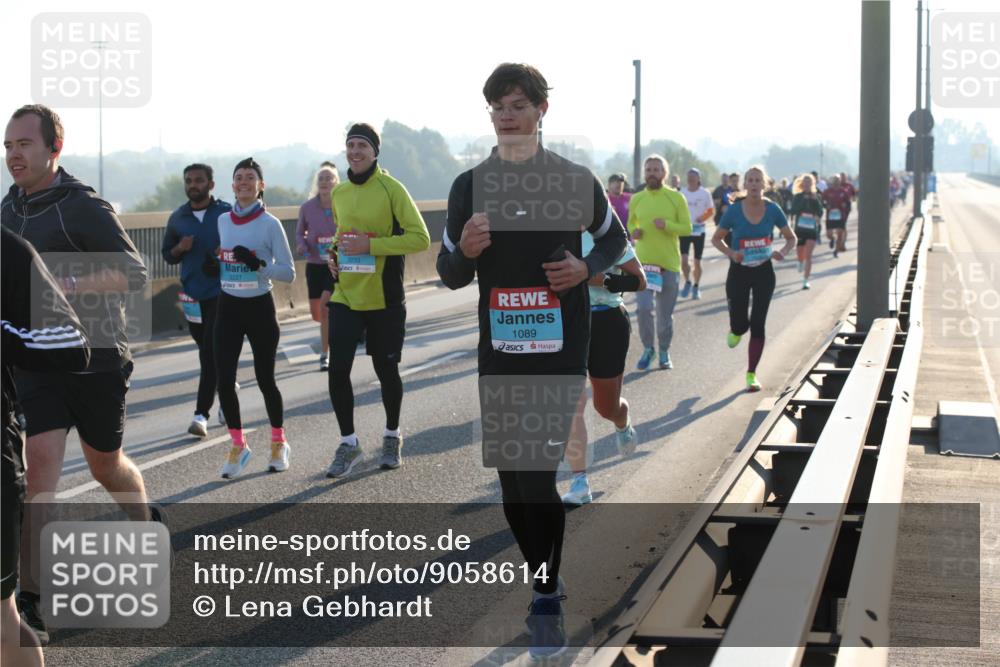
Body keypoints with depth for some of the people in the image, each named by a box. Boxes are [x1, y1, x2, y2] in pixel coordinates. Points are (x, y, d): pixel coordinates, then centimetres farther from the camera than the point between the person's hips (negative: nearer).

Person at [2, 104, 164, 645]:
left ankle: (146, 524, 48)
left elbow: (133, 274, -18)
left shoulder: (83, 208, -13)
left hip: (96, 358, -4)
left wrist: (67, 286, -29)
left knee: (106, 464, 14)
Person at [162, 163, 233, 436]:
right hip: (193, 295, 4)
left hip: (221, 293, -4)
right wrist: (179, 249, -6)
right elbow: (167, 255, 16)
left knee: (210, 354, -10)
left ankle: (201, 414, -10)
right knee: (208, 351, 16)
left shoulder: (227, 213, -2)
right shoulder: (177, 218, 8)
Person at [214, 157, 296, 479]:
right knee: (224, 380, -6)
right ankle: (238, 446, 10)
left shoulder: (270, 224, -8)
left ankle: (278, 443, 26)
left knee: (265, 379, 5)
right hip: (228, 307, 3)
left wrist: (258, 264, -24)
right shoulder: (223, 221, 6)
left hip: (259, 307, -3)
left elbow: (288, 272, -10)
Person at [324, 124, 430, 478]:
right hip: (346, 297, 4)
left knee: (386, 369, 9)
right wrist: (336, 255, 5)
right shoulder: (338, 193, 8)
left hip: (384, 298, -4)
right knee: (337, 370, -5)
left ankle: (392, 436, 30)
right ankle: (349, 443, 10)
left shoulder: (391, 189, -9)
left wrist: (371, 245, -21)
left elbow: (420, 238, -15)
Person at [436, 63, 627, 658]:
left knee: (537, 475, -12)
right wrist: (465, 251, -14)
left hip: (561, 348, -3)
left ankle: (548, 604, -1)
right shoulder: (469, 185, 4)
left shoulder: (575, 179, 0)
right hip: (499, 349, 3)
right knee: (511, 479, 8)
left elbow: (614, 238, 15)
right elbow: (451, 275, 9)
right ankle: (544, 582, 27)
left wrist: (587, 267, -7)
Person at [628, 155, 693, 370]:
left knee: (665, 314, 7)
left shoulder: (676, 198, -2)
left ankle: (664, 352, 24)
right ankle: (647, 348, 6)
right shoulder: (636, 199, 5)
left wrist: (667, 225, -20)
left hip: (669, 263, -1)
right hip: (644, 261, 1)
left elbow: (687, 228, -2)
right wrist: (633, 231, -3)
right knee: (643, 307, -14)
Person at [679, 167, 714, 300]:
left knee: (697, 262, 6)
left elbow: (711, 211, 3)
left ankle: (696, 287, 23)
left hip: (699, 230, -1)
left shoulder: (705, 193, -3)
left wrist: (703, 217, -16)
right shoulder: (682, 193, 2)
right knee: (683, 259, -12)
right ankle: (687, 282, 11)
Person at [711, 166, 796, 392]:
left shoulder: (772, 210, -6)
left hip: (763, 272, 1)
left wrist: (782, 252, -15)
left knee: (757, 324, -3)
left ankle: (751, 374, 9)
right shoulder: (734, 210, -9)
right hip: (739, 272, -1)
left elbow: (791, 238, 6)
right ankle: (736, 331, 41)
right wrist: (731, 253, -18)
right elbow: (716, 239, 1)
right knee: (739, 324, 0)